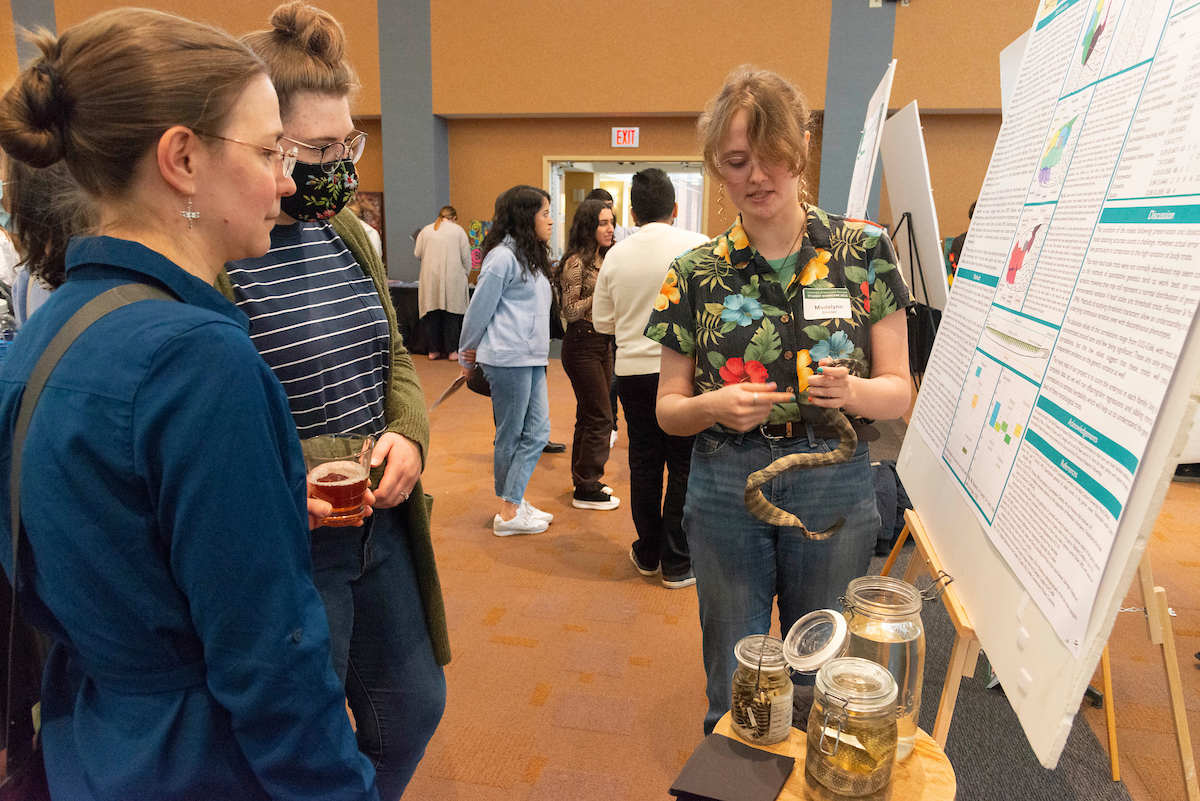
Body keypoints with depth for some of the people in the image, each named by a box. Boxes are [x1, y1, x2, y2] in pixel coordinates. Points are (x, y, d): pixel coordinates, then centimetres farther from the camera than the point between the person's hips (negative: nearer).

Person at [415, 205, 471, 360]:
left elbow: (418, 254, 8)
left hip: (430, 279, 3)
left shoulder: (426, 230, 8)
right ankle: (452, 351, 4)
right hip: (452, 278, -2)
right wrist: (465, 273, 13)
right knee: (451, 316, 2)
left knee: (432, 315, 8)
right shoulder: (458, 230, 2)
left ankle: (433, 350, 12)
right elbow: (466, 257, 0)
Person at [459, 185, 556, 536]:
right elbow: (479, 309, -9)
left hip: (532, 360, 9)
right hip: (508, 358, -9)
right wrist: (468, 357, 2)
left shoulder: (530, 256, 17)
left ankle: (513, 503, 16)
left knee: (537, 431, 7)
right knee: (511, 435, 1)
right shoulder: (503, 257, -13)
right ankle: (509, 513, 13)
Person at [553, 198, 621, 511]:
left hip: (603, 343, 8)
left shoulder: (604, 260, 12)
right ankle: (586, 490, 4)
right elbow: (570, 311, -17)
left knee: (590, 415, 14)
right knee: (599, 417, -6)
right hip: (582, 345, -8)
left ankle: (586, 480, 25)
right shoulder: (576, 262, -13)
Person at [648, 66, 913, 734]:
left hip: (834, 486, 0)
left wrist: (852, 391, -22)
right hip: (726, 490, 1)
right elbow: (668, 409, 3)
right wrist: (714, 407, -18)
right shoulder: (696, 272, 0)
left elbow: (900, 391, 0)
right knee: (733, 687, 13)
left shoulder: (863, 250, -1)